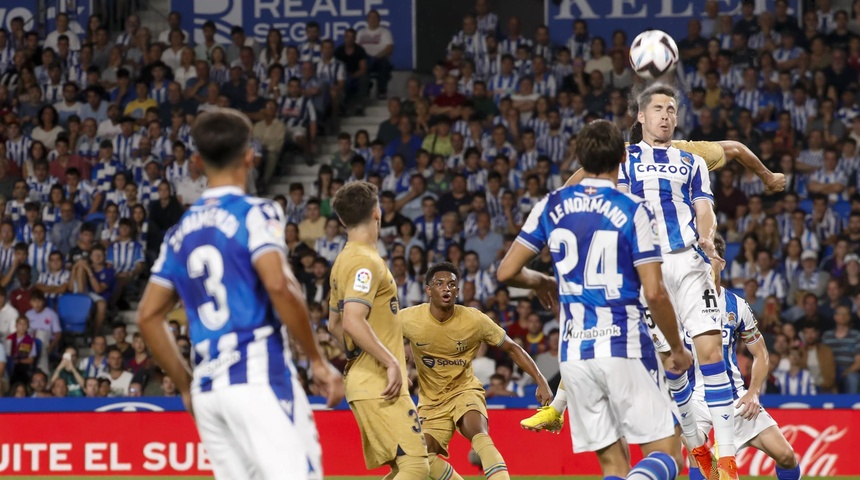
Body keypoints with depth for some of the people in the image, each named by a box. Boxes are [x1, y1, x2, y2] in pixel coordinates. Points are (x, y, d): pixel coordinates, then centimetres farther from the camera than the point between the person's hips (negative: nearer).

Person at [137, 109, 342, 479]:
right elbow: (278, 286, -16)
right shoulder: (255, 213, -2)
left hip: (207, 389, 6)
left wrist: (186, 386, 21)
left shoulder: (181, 232, 16)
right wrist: (318, 361, -9)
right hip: (259, 378, -6)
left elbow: (148, 317, 16)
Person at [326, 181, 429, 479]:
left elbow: (335, 325, 26)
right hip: (379, 387, -10)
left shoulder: (345, 260, 17)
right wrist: (391, 362, -22)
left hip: (364, 383, 10)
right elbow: (353, 321, -25)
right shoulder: (366, 261, -13)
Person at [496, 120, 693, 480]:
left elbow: (506, 272, 8)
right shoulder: (633, 211, -5)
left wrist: (539, 282, 30)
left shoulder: (552, 206, 7)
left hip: (574, 353, 4)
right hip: (624, 346, -4)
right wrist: (677, 349, 4)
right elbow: (654, 292, -9)